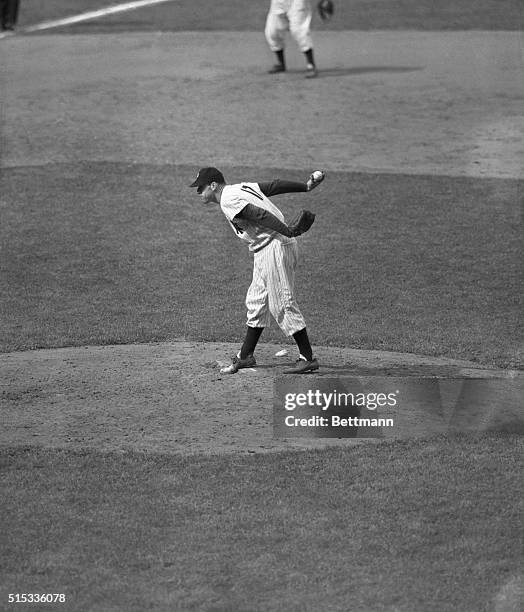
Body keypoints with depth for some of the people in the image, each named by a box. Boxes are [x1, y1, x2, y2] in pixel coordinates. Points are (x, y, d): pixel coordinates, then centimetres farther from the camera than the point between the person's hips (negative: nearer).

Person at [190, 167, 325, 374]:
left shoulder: (228, 200, -13)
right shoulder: (242, 187, 15)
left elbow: (260, 215, -22)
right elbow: (275, 186, 11)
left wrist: (289, 232, -28)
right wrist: (305, 186, 8)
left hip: (275, 247, -10)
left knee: (282, 304, -7)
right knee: (256, 302, 16)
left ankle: (308, 358, -3)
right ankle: (245, 356, 25)